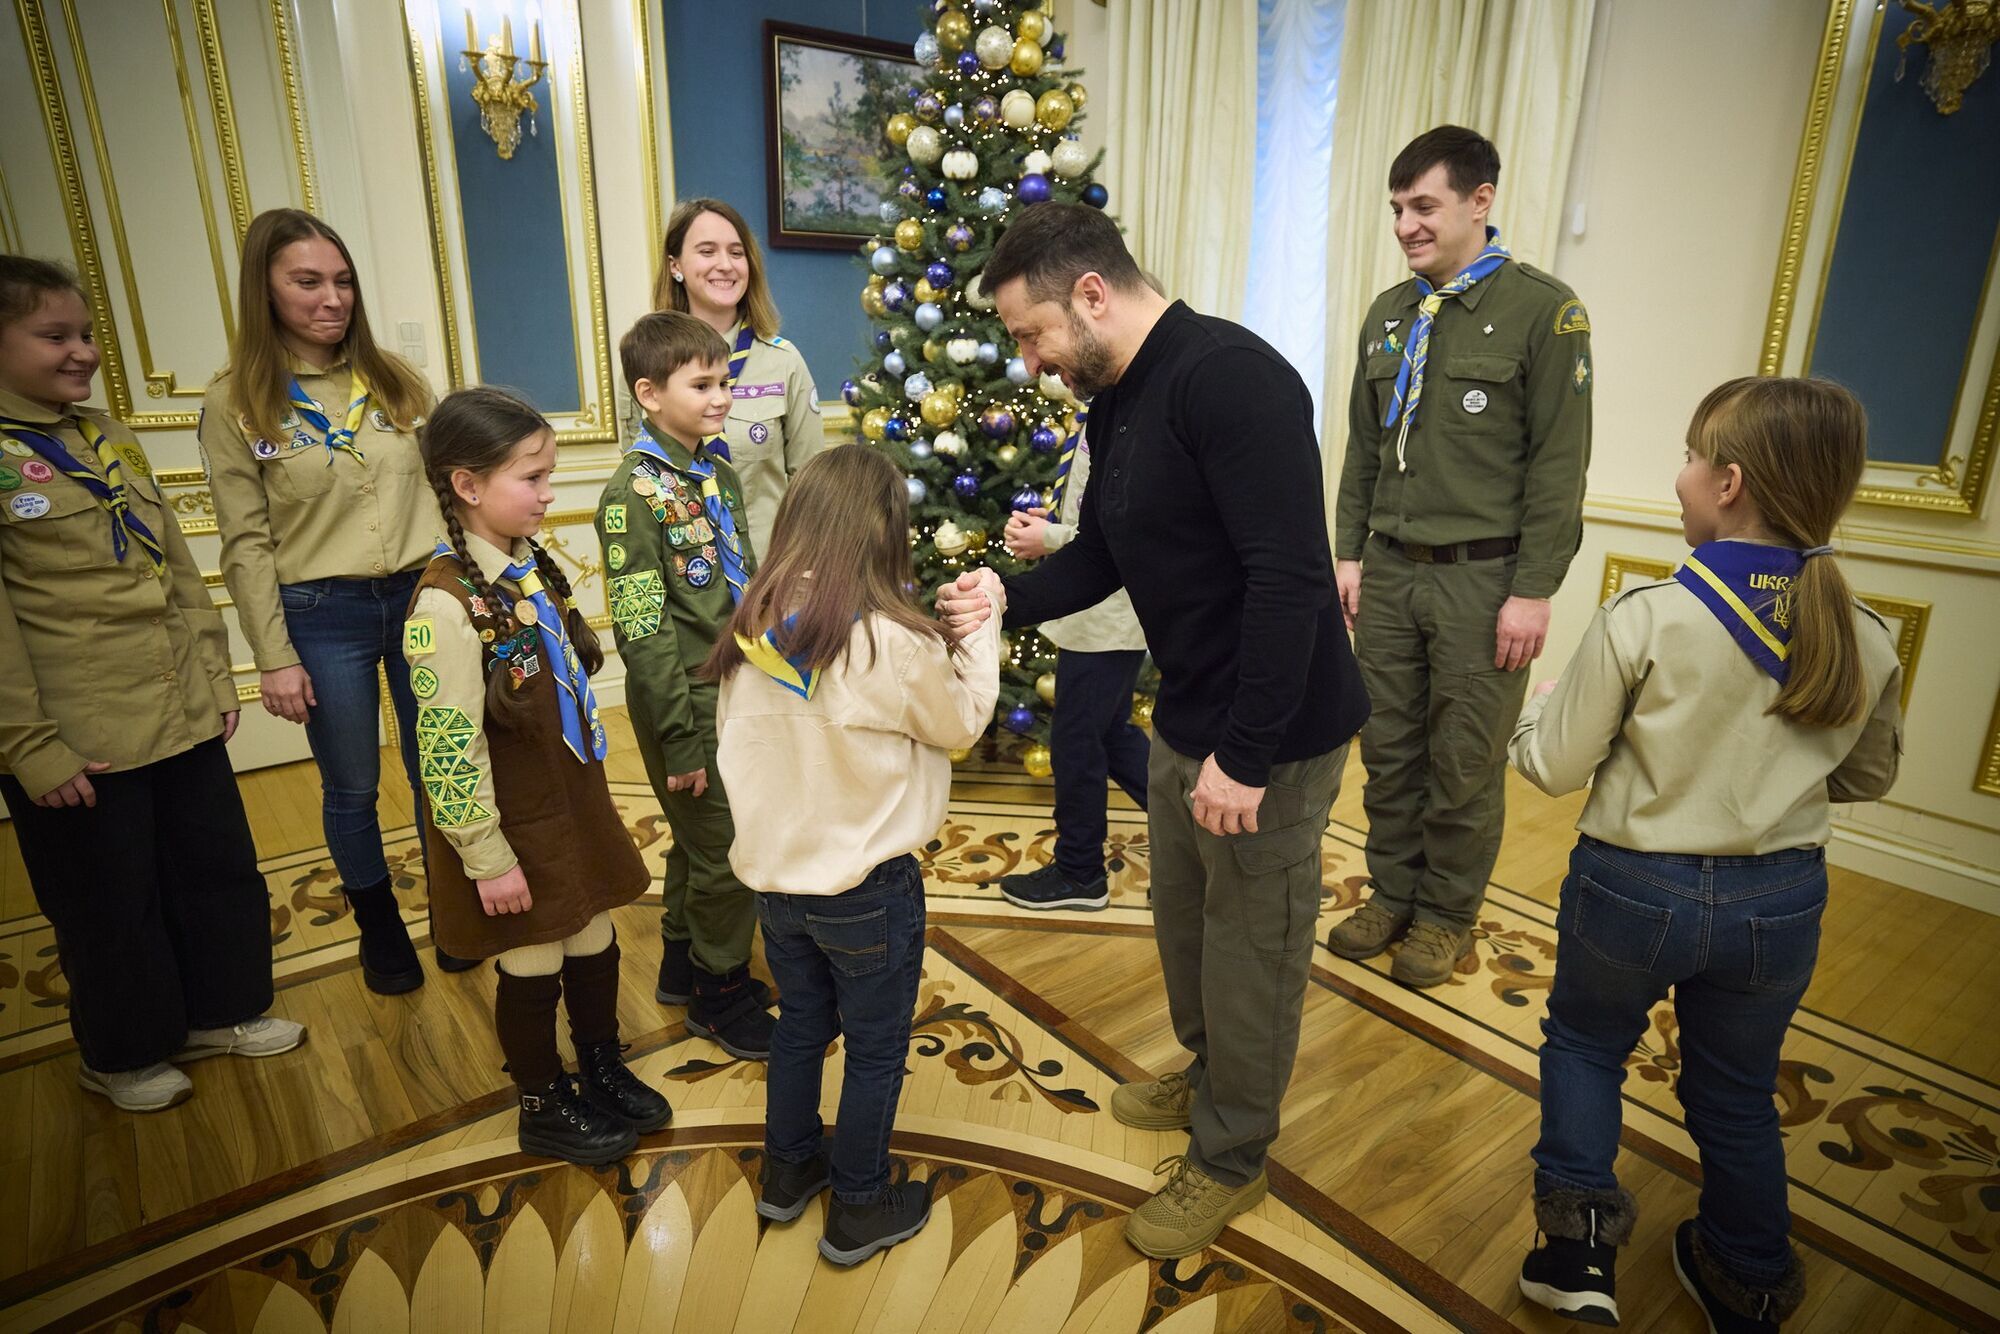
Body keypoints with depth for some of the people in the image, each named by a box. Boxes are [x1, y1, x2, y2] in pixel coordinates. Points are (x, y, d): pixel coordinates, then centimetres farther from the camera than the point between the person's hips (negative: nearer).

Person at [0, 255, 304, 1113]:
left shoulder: (109, 435, 9)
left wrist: (214, 676, 10)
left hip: (182, 717, 6)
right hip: (78, 747, -6)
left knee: (220, 872, 16)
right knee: (109, 906, 11)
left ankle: (218, 1012, 37)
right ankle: (121, 1056, 33)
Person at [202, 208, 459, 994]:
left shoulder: (399, 382, 3)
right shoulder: (236, 402, -4)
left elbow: (443, 492, 6)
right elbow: (246, 545, -4)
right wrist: (275, 657, -6)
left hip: (421, 598, 2)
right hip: (321, 619, -2)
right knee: (351, 791, 12)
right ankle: (380, 930, 34)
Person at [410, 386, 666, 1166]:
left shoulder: (532, 566, 0)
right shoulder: (447, 603, -24)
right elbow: (449, 748, -23)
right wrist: (487, 858, -17)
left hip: (574, 802, 7)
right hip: (514, 829, -7)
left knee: (594, 948, 20)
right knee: (534, 970, 12)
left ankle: (604, 1072, 43)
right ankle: (544, 1109, 36)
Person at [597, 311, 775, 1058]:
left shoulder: (717, 474, 8)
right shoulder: (635, 493, -15)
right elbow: (643, 630, -18)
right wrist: (680, 740, -18)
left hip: (738, 690, 7)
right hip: (689, 703, -7)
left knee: (698, 840, 20)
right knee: (729, 853, 3)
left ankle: (684, 963, 38)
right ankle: (720, 992, 24)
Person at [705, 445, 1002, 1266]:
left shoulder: (751, 632, -9)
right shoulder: (894, 643, -26)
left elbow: (734, 740, 5)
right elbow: (963, 718, -9)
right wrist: (983, 623, 3)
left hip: (774, 874, 6)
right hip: (866, 886, -5)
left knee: (802, 1024, 27)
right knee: (876, 1049, 16)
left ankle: (788, 1170, 46)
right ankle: (858, 1211, 33)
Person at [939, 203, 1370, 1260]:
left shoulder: (1230, 378, -24)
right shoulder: (1114, 401, 7)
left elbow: (1289, 576, -29)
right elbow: (1100, 555, 13)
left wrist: (1245, 755, -26)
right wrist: (1006, 600, -6)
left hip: (1270, 735, -9)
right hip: (1184, 719, 9)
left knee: (1249, 946, 10)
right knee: (1183, 917, 24)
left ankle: (1230, 1160, 33)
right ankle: (1208, 1075, 51)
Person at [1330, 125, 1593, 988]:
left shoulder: (1543, 310, -4)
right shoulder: (1388, 315, 13)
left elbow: (1559, 464, -8)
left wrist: (1534, 591, -12)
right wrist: (1348, 553, 10)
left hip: (1481, 578, -5)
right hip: (1388, 569, 5)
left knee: (1465, 763, 5)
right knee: (1389, 748, 12)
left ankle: (1448, 916, 23)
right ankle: (1393, 893, 29)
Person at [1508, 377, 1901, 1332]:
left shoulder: (1645, 620, -22)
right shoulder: (1866, 643, -7)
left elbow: (1555, 767, -14)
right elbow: (1868, 776, 10)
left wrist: (1532, 710, 5)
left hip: (1634, 887, -4)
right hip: (1781, 901, 4)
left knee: (1584, 1045, 23)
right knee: (1738, 1095, 24)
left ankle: (1577, 1242, 18)